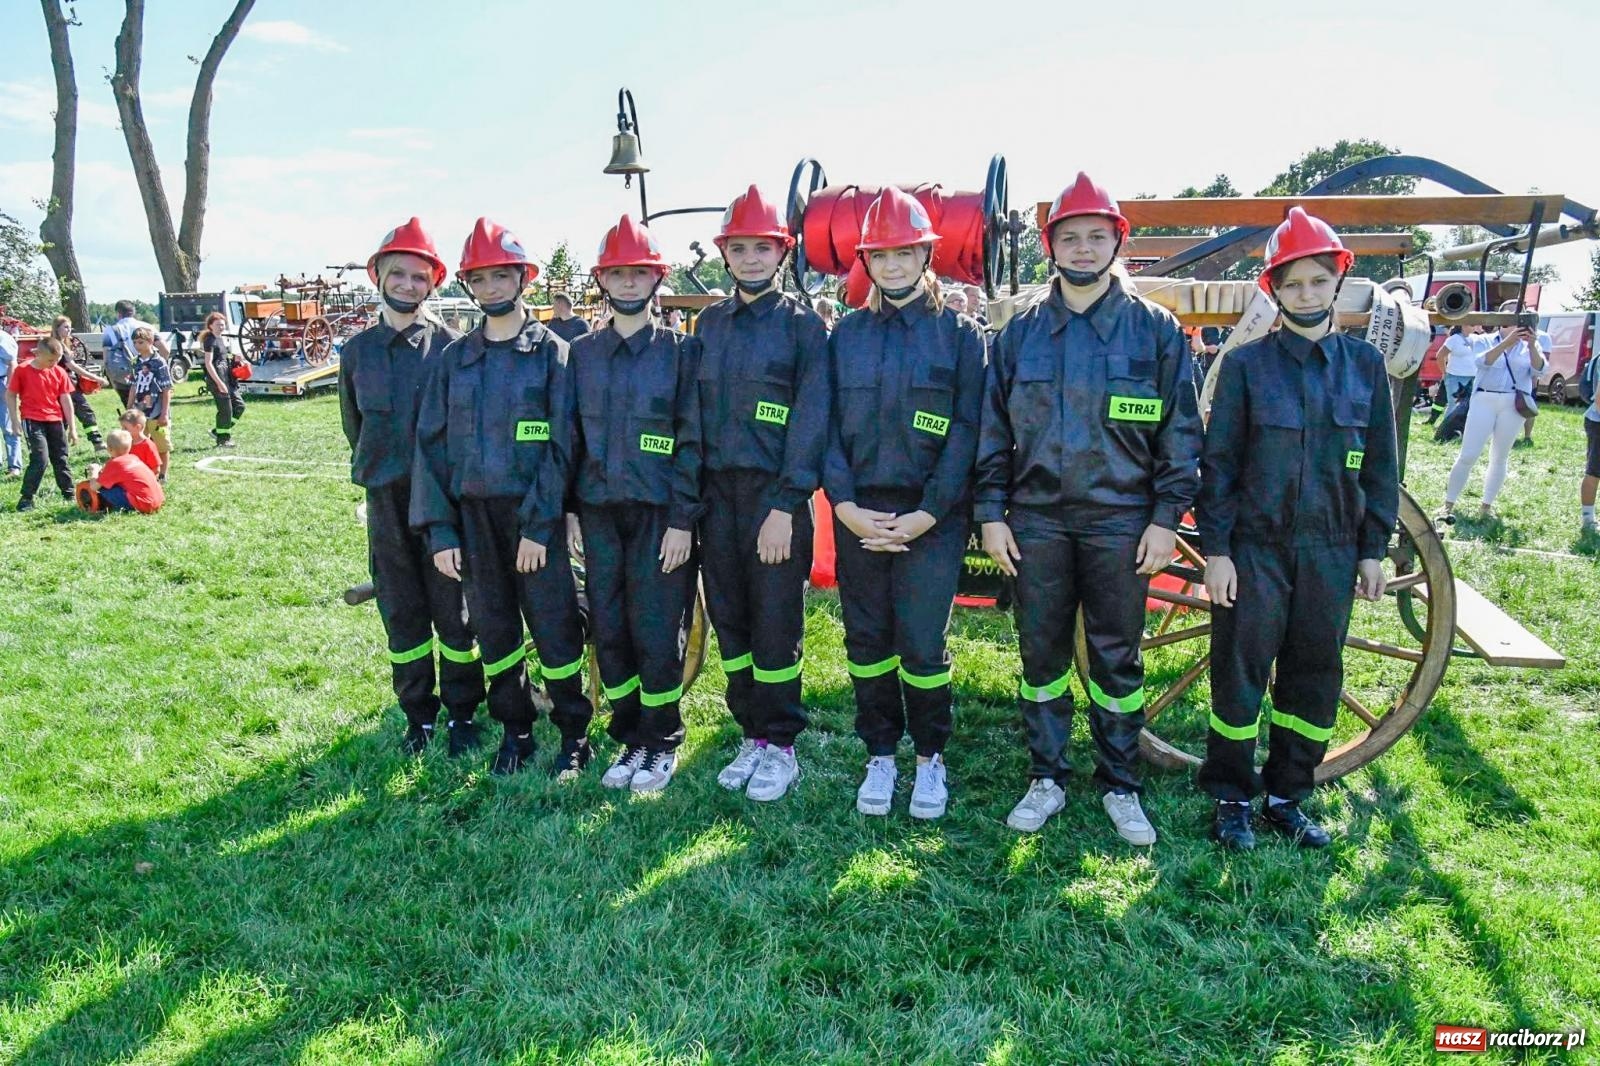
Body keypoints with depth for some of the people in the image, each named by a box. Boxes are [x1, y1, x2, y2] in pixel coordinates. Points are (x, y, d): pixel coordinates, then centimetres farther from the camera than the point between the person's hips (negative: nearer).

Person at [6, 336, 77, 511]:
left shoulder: (59, 373, 3)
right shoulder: (22, 370, -6)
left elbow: (66, 400, 5)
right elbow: (10, 395, 1)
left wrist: (72, 428, 5)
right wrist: (15, 419, -6)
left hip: (55, 421, 4)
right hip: (33, 421, -4)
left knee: (60, 458, 10)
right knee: (40, 458, -14)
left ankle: (69, 493, 20)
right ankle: (26, 498, -4)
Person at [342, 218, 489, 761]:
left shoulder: (450, 345, -3)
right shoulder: (357, 350, 9)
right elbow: (353, 424, 20)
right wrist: (377, 468, 15)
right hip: (386, 498, 4)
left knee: (453, 609, 3)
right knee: (400, 613, 10)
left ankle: (461, 713, 17)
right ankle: (418, 715, 23)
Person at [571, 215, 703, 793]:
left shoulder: (681, 349, -1)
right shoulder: (581, 353, 10)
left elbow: (692, 440, -5)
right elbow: (569, 437, 12)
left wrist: (682, 520, -10)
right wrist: (570, 509, 5)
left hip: (660, 515, -4)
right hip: (599, 513, 4)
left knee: (655, 632, 0)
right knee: (608, 630, 7)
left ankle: (662, 741, 18)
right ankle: (629, 737, 24)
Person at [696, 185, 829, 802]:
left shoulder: (802, 323, -2)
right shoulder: (709, 322, 12)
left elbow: (810, 420, -8)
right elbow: (695, 410, 12)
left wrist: (785, 505, -15)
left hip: (774, 493, -5)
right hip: (716, 491, 5)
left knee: (776, 624, 1)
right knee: (729, 620, 10)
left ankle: (781, 744, 15)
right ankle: (752, 735, 24)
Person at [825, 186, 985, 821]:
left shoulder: (959, 332, 2)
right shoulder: (846, 335, 10)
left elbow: (967, 430, -4)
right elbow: (829, 426, 5)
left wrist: (928, 513, -13)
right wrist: (845, 504, -8)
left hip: (931, 516, -3)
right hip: (859, 514, 3)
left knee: (922, 644, -1)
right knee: (867, 641, 9)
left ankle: (931, 756, 21)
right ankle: (880, 755, 26)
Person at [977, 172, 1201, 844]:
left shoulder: (1155, 330, 3)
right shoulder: (1020, 333, 7)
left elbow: (1180, 432, 3)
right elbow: (994, 431, 8)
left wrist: (1166, 518, -3)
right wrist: (992, 515, 1)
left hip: (1121, 523, -1)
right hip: (1036, 521, 2)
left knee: (1117, 659, 7)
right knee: (1040, 655, 9)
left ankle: (1119, 786, 23)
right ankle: (1046, 779, 23)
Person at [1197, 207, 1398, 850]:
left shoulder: (1365, 364, 7)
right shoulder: (1246, 364, -2)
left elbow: (1381, 466, 10)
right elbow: (1218, 463, -3)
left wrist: (1373, 549, 6)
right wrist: (1214, 549, -8)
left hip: (1332, 551, 3)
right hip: (1254, 549, -3)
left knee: (1316, 677, 10)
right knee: (1240, 674, 3)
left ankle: (1286, 796, 26)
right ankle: (1232, 796, 20)